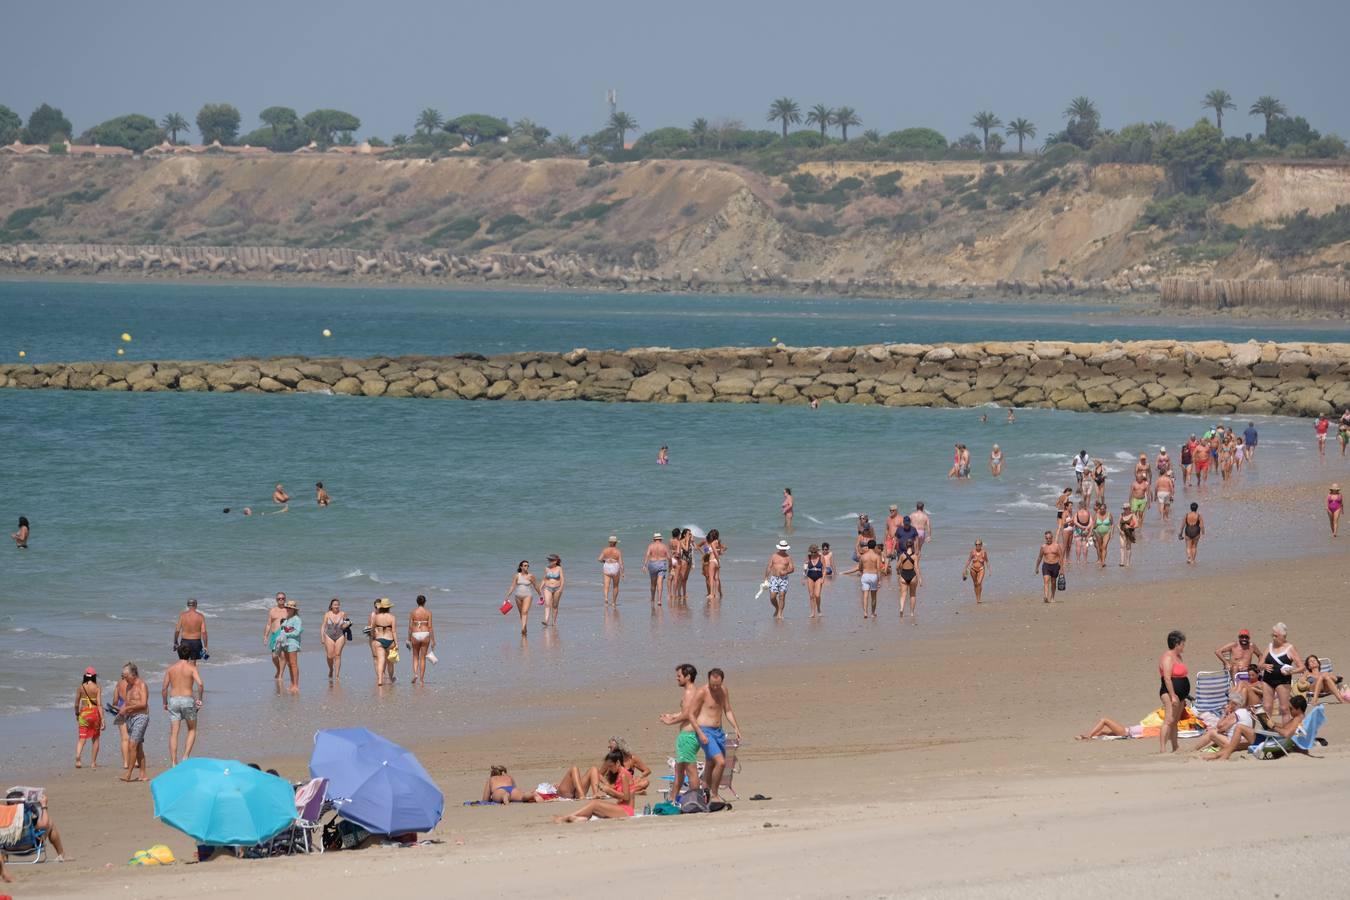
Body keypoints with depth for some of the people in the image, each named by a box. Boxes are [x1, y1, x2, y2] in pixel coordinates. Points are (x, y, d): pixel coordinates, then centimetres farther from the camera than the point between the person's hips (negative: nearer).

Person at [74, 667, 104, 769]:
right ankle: (93, 762, 17)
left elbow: (76, 704, 4)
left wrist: (77, 714, 23)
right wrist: (102, 719, -11)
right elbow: (99, 704, -11)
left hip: (84, 713, 1)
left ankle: (77, 758, -27)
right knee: (95, 739, 15)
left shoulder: (80, 688, -1)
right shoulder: (97, 688, -6)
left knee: (81, 739, -2)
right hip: (95, 713, -1)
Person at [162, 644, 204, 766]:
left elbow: (164, 688, 4)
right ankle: (186, 756, 2)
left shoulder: (170, 669, 6)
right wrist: (199, 699, -4)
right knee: (192, 730, 17)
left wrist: (165, 703, 16)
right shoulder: (191, 668, -3)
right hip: (188, 700, -2)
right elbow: (200, 684, -17)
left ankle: (173, 762, 0)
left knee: (173, 733, 4)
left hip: (173, 701, 2)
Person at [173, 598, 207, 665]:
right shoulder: (200, 616, -6)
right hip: (196, 642, 0)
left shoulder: (182, 615, -7)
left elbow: (177, 630, -5)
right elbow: (203, 632, -10)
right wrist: (205, 646, -6)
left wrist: (175, 643, 7)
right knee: (193, 662, 11)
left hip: (185, 642, 0)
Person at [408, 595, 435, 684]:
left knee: (415, 657, 15)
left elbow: (410, 626, -2)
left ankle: (415, 674, -8)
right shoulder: (428, 612, -3)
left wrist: (409, 640, 5)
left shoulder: (413, 612, -2)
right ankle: (421, 679, 9)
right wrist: (433, 640, 0)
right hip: (425, 635, 0)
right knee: (423, 658, 8)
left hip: (415, 635, 0)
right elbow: (430, 627, -5)